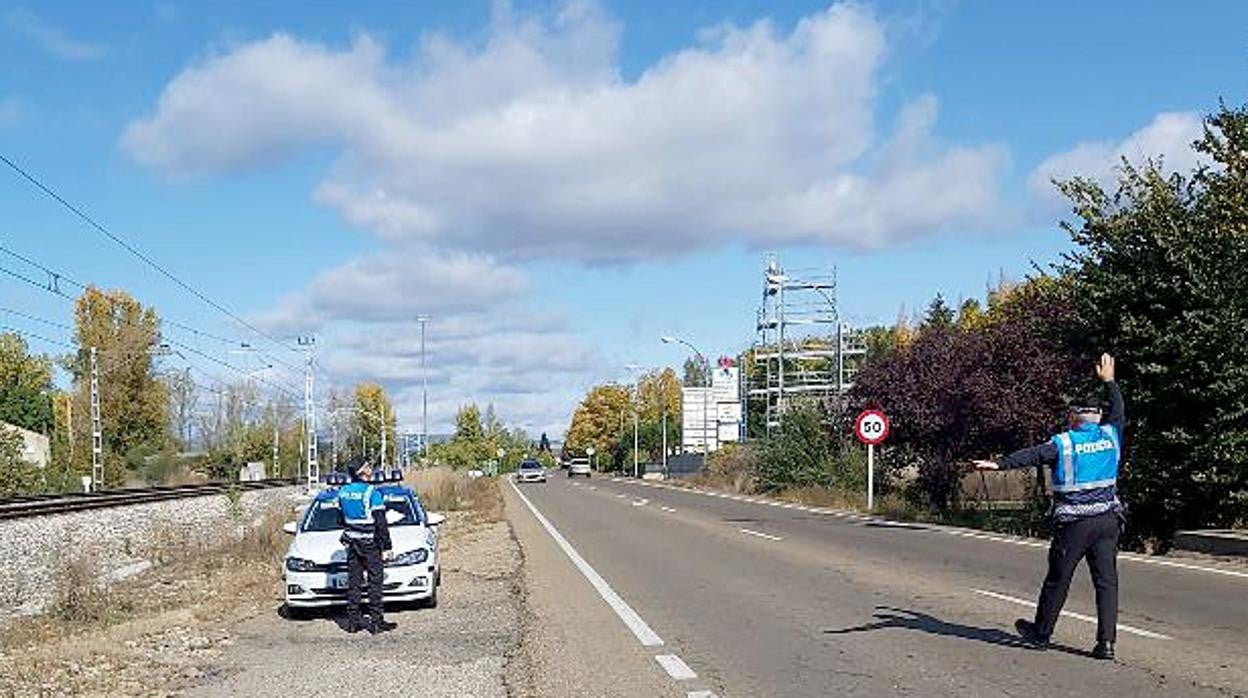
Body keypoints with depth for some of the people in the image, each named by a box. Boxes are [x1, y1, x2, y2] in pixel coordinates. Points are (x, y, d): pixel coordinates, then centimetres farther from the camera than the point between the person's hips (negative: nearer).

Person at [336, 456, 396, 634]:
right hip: (370, 544, -6)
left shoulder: (343, 492, 5)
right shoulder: (371, 493, -16)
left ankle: (353, 621, 13)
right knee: (375, 582, 0)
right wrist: (386, 547, -10)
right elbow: (381, 524, -15)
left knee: (354, 582, 10)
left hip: (352, 543, 6)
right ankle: (376, 621, 0)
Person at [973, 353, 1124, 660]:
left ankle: (1041, 632, 22)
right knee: (1107, 580, 3)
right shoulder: (1111, 435, 6)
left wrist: (998, 464, -23)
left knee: (1058, 579, 8)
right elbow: (1119, 411, 25)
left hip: (1074, 522, -4)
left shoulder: (1064, 443, -7)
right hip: (1108, 519, 4)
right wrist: (1109, 381, 39)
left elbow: (1031, 455, -18)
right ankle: (1106, 642, -2)